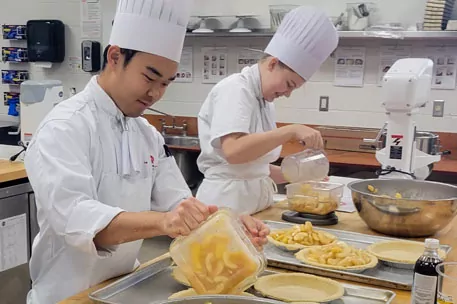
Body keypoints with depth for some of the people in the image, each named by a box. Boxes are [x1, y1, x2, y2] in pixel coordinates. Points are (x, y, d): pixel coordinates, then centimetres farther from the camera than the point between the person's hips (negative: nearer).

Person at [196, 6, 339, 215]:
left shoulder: (264, 101, 13)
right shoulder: (235, 89, -13)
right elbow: (233, 152, -29)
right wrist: (291, 131, -28)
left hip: (255, 198, 9)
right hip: (227, 200, -8)